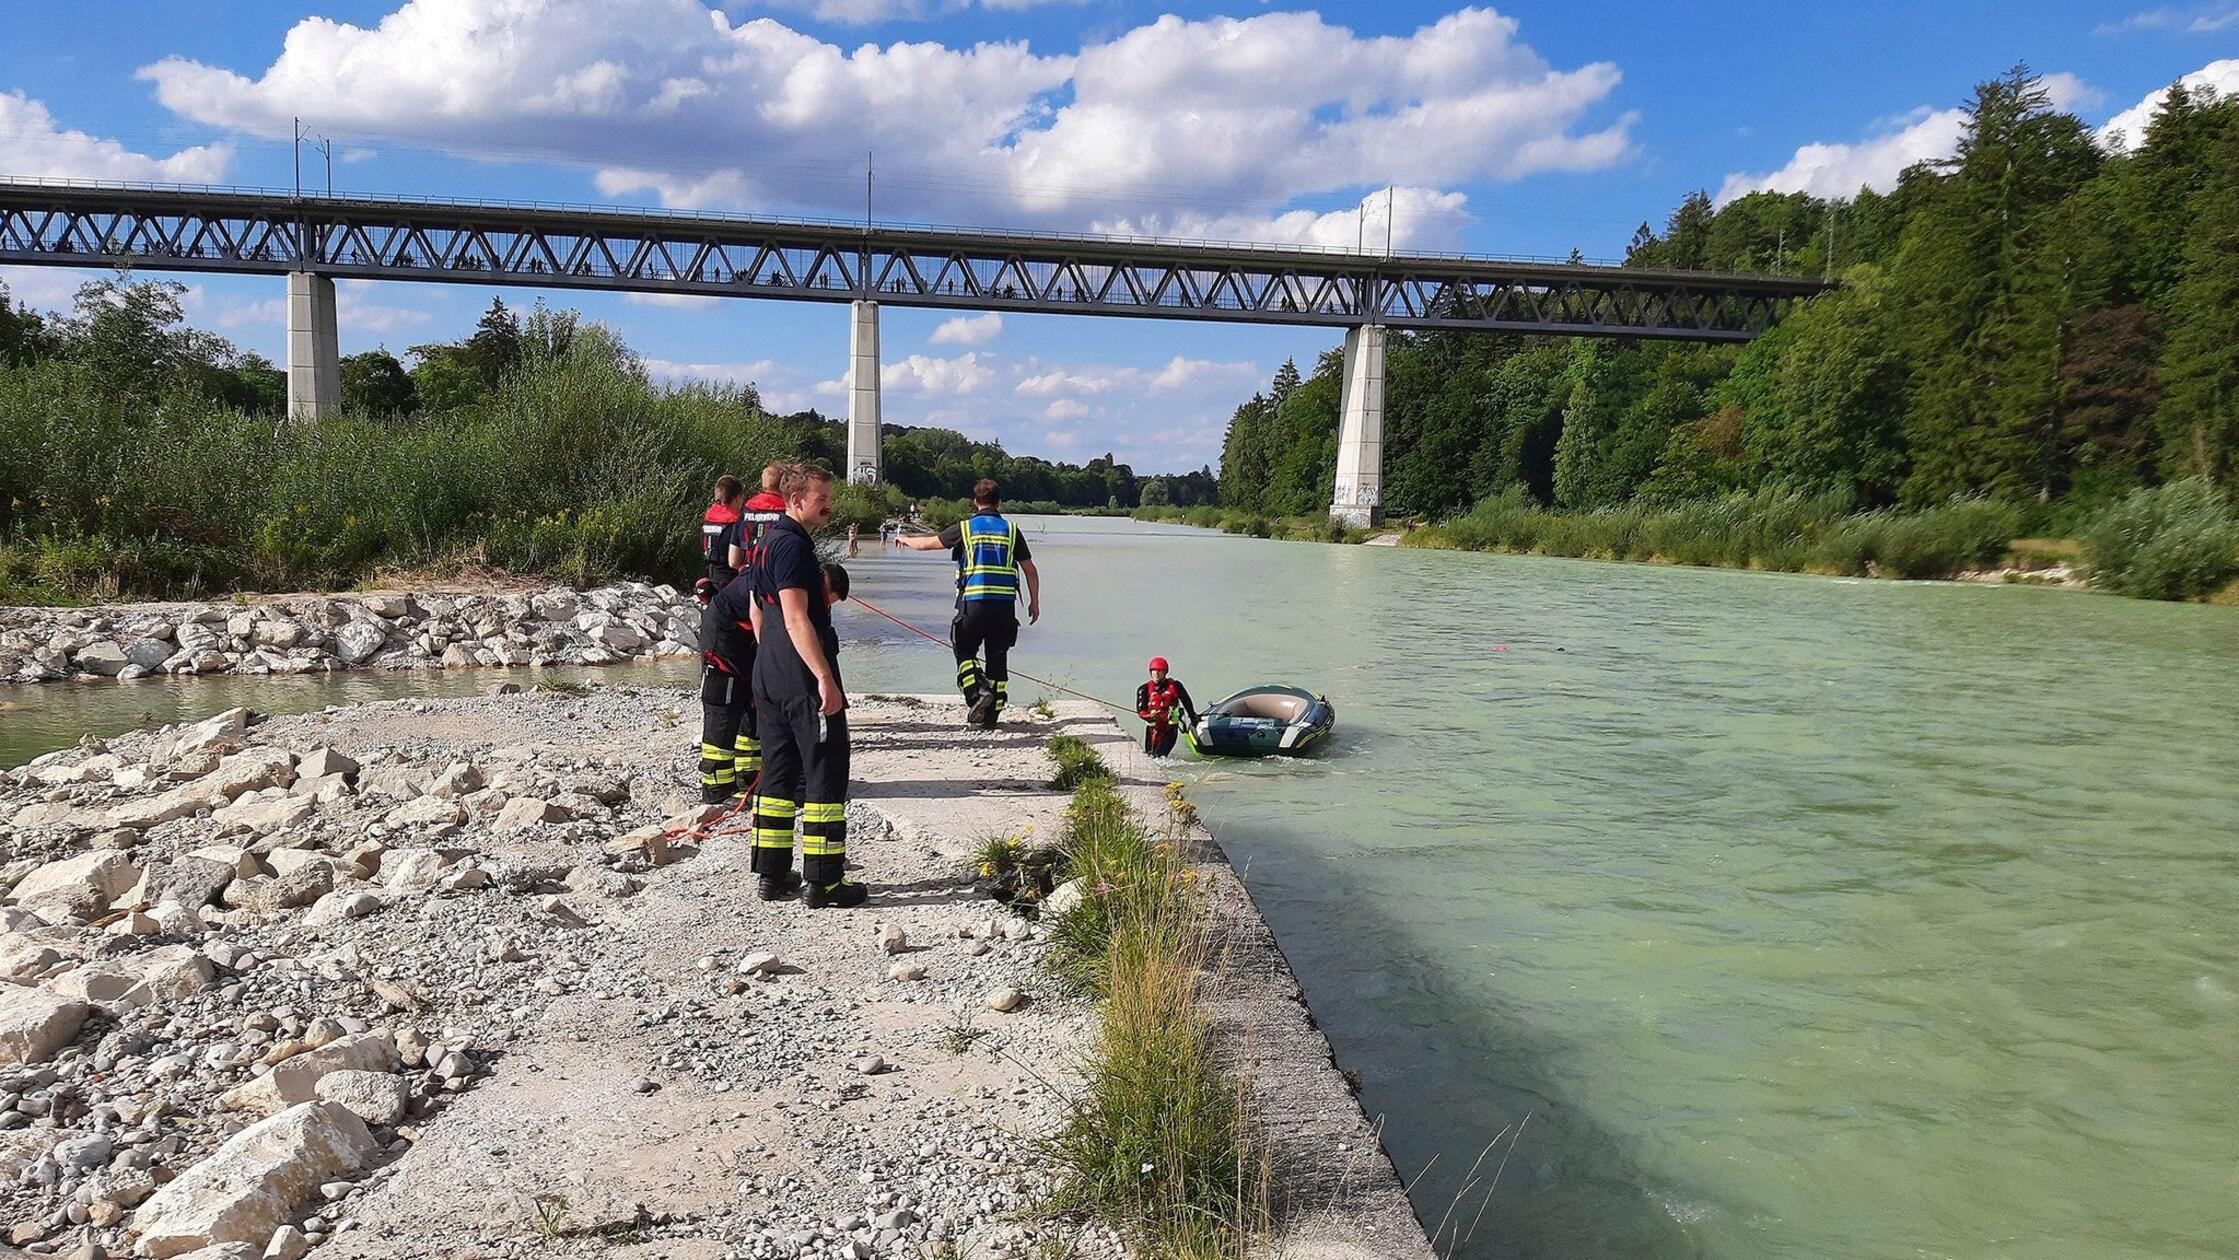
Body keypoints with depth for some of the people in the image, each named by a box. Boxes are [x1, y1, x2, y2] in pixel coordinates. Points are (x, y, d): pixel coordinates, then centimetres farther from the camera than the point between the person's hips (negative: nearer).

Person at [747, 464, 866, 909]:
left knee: (780, 773, 14)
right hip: (804, 681, -10)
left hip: (769, 677, 10)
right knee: (826, 776, -4)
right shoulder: (793, 545, -15)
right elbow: (796, 618, -23)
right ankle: (822, 881, -1)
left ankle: (770, 874, 18)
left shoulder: (767, 542, 17)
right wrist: (826, 678, -25)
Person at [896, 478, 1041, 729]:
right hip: (1005, 605, 2)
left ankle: (979, 692, -13)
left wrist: (906, 540, 34)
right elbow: (1030, 570, 8)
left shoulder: (965, 528, 2)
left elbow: (927, 544, 13)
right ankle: (991, 717, 12)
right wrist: (1035, 603, 17)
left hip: (973, 603, -2)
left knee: (965, 652, 12)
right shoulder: (1011, 530, 7)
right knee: (997, 659, 10)